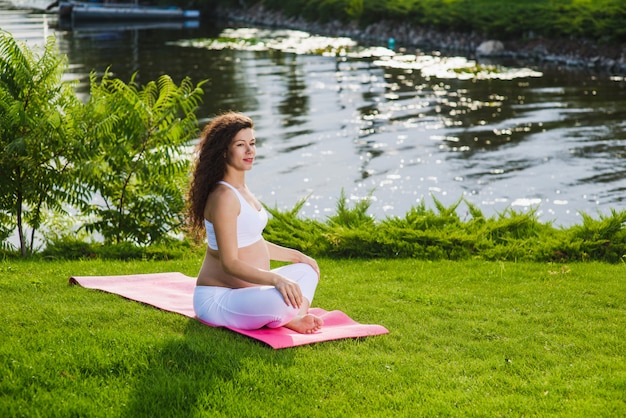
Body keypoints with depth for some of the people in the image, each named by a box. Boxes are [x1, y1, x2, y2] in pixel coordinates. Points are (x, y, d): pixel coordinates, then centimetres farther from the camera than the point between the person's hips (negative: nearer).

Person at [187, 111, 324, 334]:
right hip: (218, 298, -11)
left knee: (306, 269, 20)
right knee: (285, 300, -37)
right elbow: (229, 263, -26)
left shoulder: (241, 190, 12)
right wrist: (276, 279, -36)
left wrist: (296, 255, 27)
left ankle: (296, 318, -7)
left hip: (245, 290, 11)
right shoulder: (224, 197, -20)